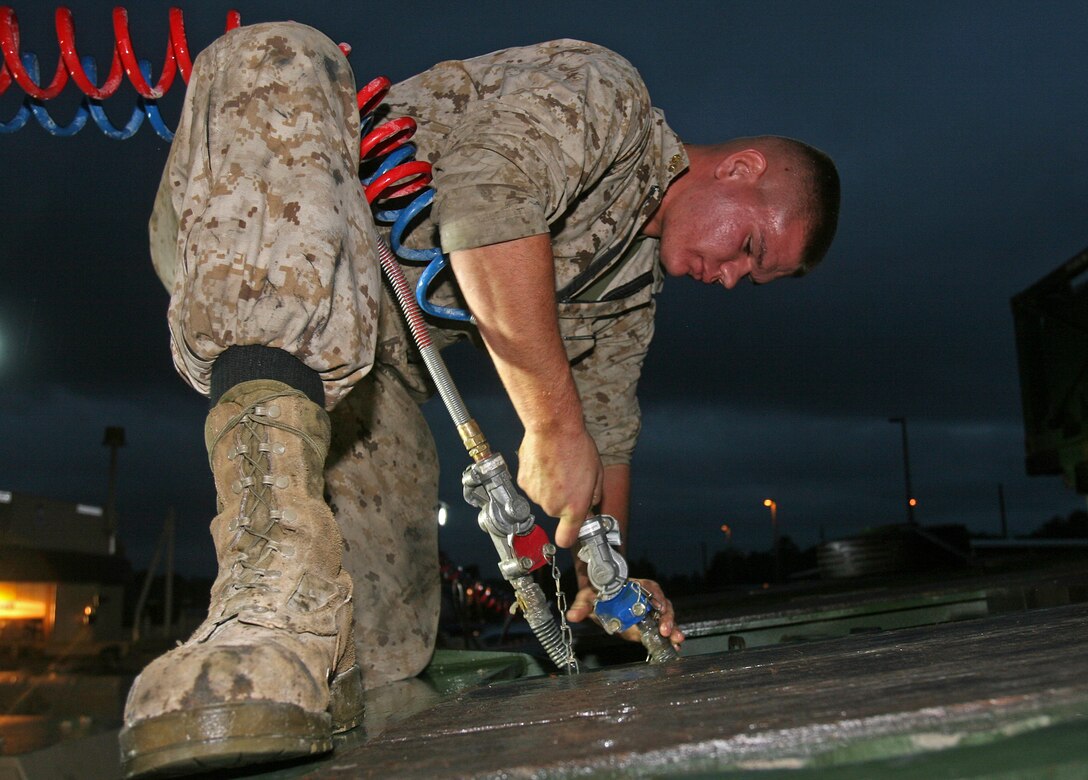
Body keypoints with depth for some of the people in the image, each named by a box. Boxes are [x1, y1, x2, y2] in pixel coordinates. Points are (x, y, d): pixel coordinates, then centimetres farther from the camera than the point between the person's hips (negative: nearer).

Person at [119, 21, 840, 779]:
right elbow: (488, 199, -29)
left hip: (376, 358, 6)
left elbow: (605, 430, 25)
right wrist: (555, 423, -28)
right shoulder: (604, 93, -10)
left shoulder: (634, 286, 17)